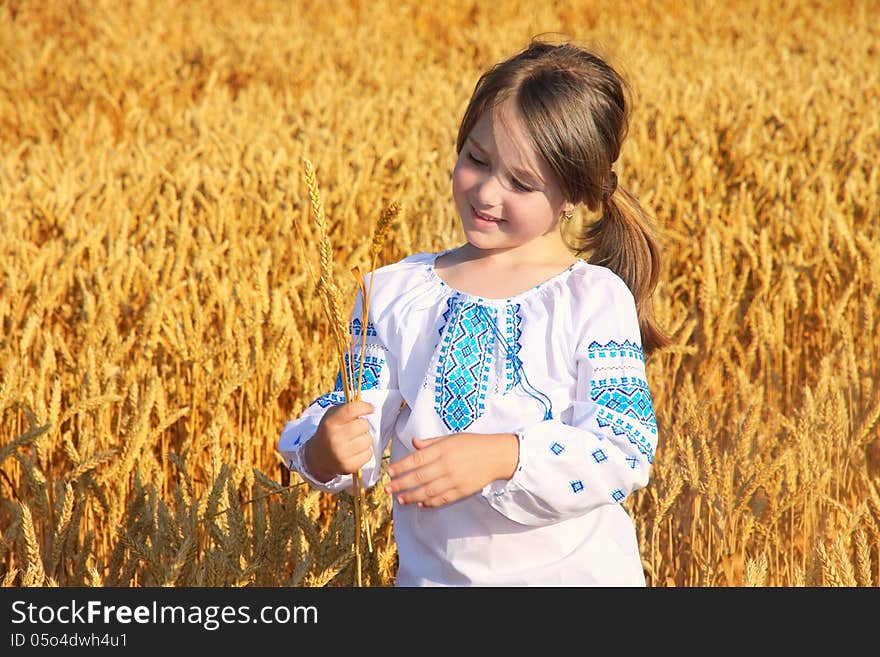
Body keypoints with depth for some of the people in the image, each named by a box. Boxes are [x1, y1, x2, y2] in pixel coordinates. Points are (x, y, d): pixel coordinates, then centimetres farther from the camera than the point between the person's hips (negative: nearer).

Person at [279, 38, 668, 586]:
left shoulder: (596, 300, -10)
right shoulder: (393, 294, 0)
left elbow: (627, 449, -17)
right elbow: (360, 415, -1)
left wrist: (500, 456, -30)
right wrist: (325, 452, -23)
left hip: (575, 570, -2)